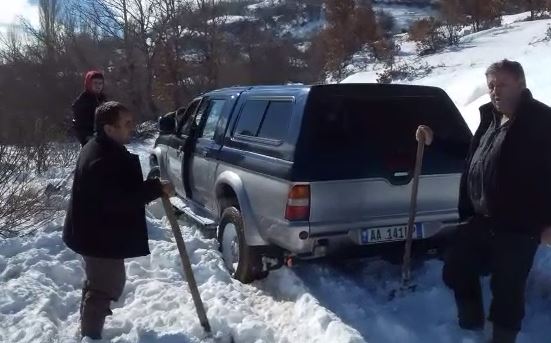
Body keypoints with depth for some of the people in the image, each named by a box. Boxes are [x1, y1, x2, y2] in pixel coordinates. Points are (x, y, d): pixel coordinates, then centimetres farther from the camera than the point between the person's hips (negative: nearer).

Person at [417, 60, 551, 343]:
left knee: (507, 288, 5)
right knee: (456, 269, 16)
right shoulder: (490, 118, 12)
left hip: (518, 227, -8)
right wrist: (435, 138, 22)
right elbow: (470, 153, 27)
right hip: (481, 219, 8)